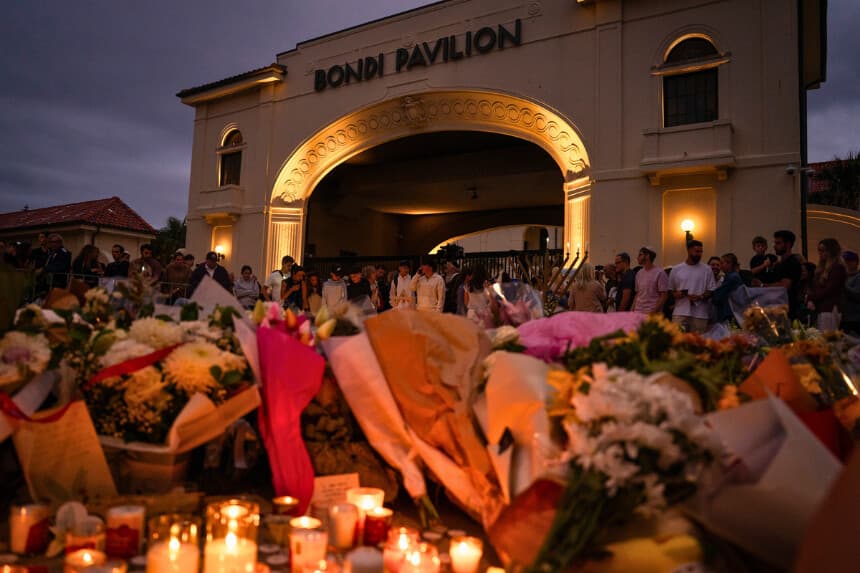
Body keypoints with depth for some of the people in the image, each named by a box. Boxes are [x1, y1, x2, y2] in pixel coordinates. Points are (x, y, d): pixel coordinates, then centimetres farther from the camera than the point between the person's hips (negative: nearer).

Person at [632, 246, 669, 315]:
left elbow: (664, 296, -9)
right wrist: (632, 311, 7)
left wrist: (653, 312, -17)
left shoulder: (660, 273, -6)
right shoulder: (639, 273, 14)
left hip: (652, 314, -6)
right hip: (638, 313, 6)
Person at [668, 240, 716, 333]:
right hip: (680, 312, 0)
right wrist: (675, 294, -8)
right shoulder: (676, 269, 8)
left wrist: (700, 297, -13)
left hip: (700, 314, 0)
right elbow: (670, 290, 14)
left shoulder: (707, 269, 6)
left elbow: (711, 291, 5)